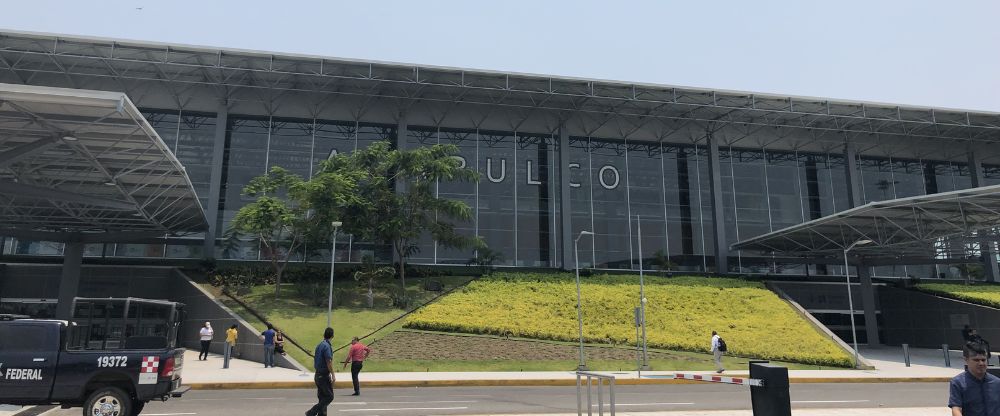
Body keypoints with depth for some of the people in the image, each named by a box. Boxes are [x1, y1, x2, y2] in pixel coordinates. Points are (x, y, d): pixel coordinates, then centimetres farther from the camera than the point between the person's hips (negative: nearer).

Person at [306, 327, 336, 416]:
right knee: (329, 397, -3)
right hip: (324, 375, -9)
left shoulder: (319, 345, 10)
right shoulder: (327, 346, -17)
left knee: (322, 397, 13)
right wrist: (333, 375, -16)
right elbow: (329, 362, -21)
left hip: (318, 375, 9)